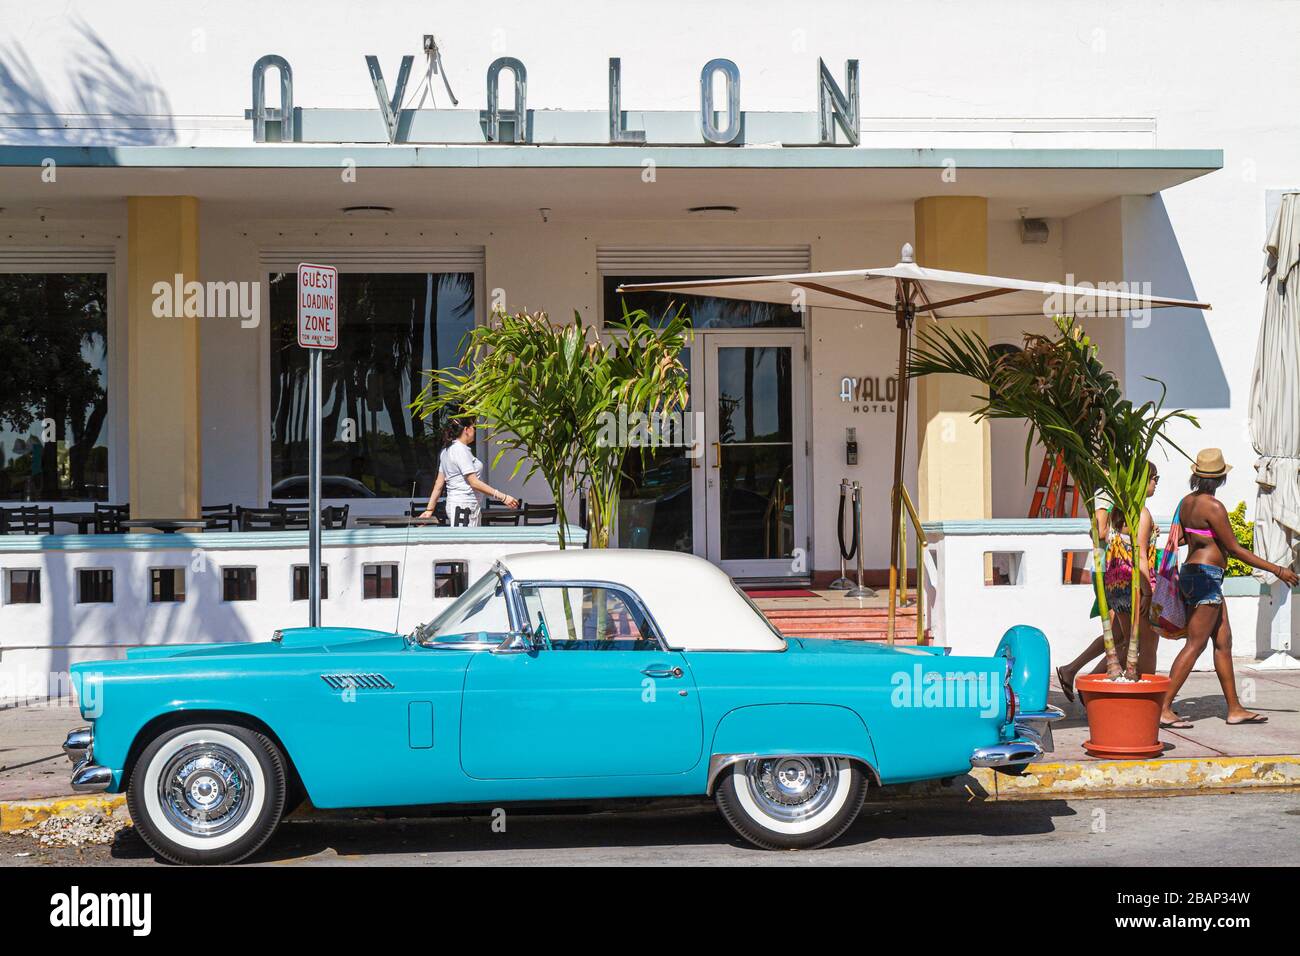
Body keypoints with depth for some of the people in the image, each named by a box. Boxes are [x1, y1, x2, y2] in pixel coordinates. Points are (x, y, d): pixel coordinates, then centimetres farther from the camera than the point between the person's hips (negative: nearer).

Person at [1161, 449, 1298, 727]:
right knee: (1195, 646, -7)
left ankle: (1235, 709, 16)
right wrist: (1277, 571, -8)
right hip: (1205, 576, -9)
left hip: (1191, 572, 9)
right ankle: (1164, 709, -9)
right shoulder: (1213, 507, -17)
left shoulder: (1187, 502, 8)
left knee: (1223, 642, 13)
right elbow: (1235, 550, -14)